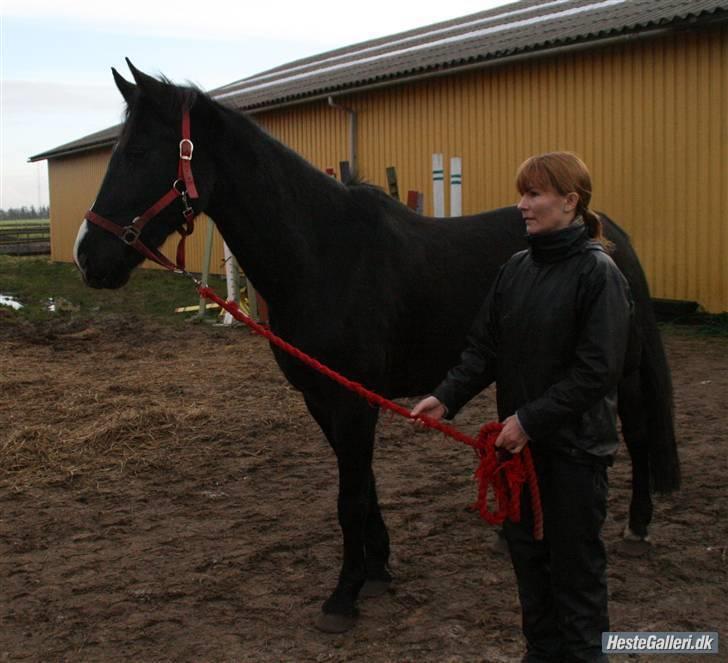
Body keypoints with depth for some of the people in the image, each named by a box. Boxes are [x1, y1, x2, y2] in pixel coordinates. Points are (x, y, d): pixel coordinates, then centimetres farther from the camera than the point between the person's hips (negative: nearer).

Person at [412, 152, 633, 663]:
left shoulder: (598, 272, -14)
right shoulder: (516, 268, 4)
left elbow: (597, 371, -19)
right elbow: (485, 348, 5)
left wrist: (531, 419, -21)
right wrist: (448, 398, -9)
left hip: (575, 443, -6)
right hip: (522, 441, 6)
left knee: (575, 562, 7)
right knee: (527, 553, 17)